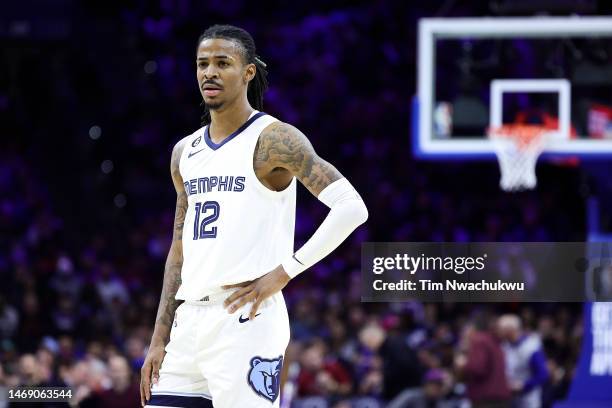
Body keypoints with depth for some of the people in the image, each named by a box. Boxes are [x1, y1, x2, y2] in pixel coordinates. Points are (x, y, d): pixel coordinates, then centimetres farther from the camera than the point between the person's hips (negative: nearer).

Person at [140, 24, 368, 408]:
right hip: (189, 322, 7)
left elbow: (352, 207, -15)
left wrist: (283, 272, -15)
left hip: (246, 321, -7)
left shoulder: (273, 140, -6)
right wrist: (159, 341, 15)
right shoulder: (185, 152, 16)